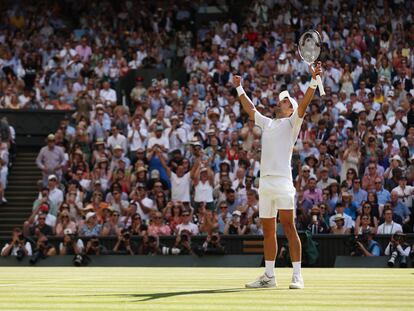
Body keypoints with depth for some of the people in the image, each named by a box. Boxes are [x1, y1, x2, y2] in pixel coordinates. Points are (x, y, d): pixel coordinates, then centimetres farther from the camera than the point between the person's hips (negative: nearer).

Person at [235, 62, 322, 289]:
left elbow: (304, 103, -9)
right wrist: (239, 88, 43)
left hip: (282, 181, -7)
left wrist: (314, 80, -22)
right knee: (268, 231, 9)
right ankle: (269, 276, 15)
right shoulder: (267, 123, 24)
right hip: (265, 182, 7)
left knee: (288, 226, -11)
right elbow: (250, 109, 37)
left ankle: (297, 276, -12)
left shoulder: (292, 123, 6)